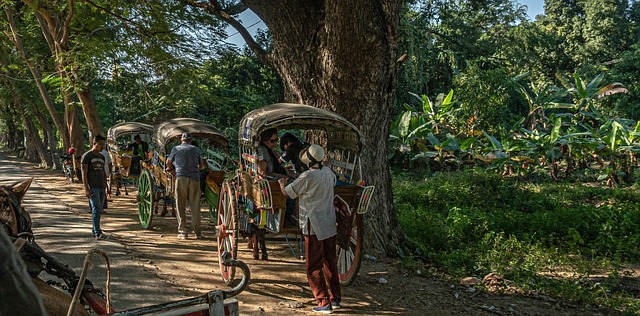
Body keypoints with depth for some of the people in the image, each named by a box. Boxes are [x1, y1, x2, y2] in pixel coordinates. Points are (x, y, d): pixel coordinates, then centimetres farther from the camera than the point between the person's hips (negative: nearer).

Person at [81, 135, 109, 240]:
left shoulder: (102, 157, 17)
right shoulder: (87, 156, -4)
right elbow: (84, 173, -9)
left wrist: (106, 186, 18)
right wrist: (86, 189, -15)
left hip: (101, 187, 7)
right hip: (92, 187, -7)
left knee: (99, 210, 9)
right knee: (96, 209, -13)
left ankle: (94, 231, 18)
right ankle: (97, 233, -14)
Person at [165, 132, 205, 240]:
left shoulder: (176, 149, 10)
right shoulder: (196, 149, 13)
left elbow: (168, 162, 22)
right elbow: (201, 164, 22)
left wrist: (169, 168, 44)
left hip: (181, 177, -1)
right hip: (194, 178, 1)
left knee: (180, 206, 4)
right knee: (195, 206, 4)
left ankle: (183, 232, 2)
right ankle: (198, 232, 6)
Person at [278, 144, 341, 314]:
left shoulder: (307, 177, -17)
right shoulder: (328, 172, 3)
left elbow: (287, 192, -4)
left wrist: (282, 183, 17)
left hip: (314, 226, -7)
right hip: (330, 225, 7)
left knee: (314, 267, 3)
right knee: (330, 263, 16)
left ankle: (324, 303, 2)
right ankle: (335, 299, 21)